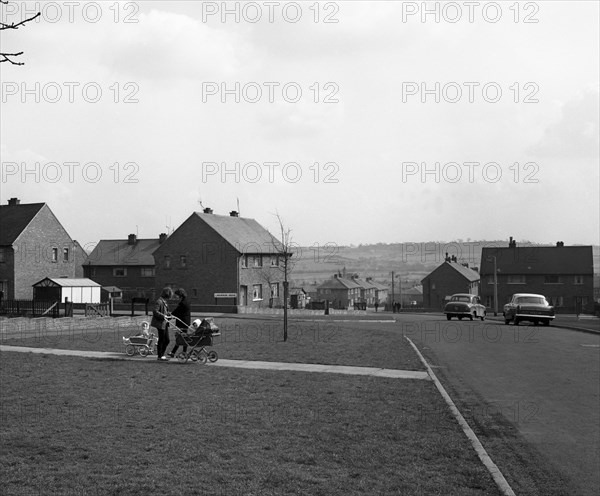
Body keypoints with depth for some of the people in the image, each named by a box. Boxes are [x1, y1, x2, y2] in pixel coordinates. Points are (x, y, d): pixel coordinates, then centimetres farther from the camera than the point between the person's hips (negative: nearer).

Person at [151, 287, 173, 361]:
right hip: (160, 323, -9)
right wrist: (163, 316, -24)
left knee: (167, 340, 11)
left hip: (165, 323, 9)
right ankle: (160, 356, 9)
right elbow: (155, 311, -22)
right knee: (161, 340, -1)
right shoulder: (159, 301, -16)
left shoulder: (164, 302, 14)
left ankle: (162, 354, 22)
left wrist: (169, 315, 8)